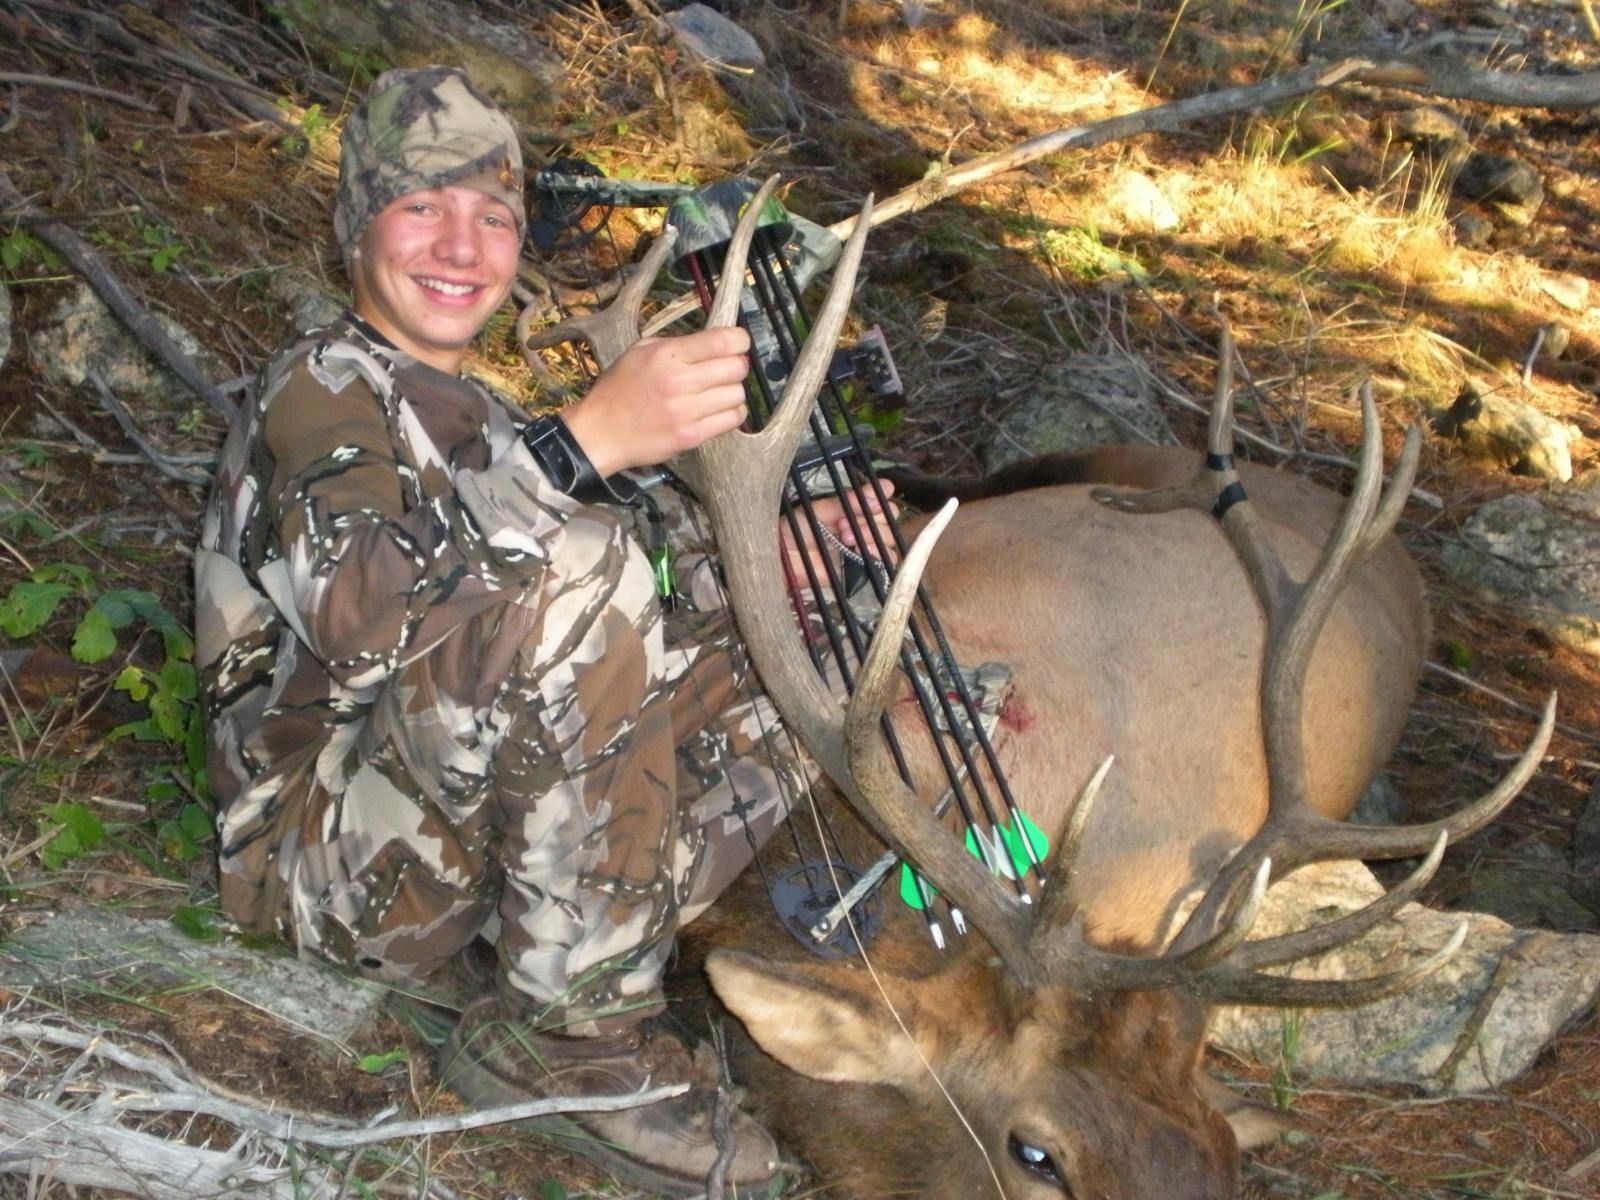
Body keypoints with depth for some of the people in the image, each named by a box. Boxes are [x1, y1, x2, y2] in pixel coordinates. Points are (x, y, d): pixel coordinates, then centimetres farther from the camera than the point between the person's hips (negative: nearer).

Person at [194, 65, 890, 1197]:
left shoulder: (476, 416, 21)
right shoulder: (324, 385, -7)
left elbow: (621, 638, 19)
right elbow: (359, 606, -30)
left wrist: (768, 558, 1)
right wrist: (587, 438, -41)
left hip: (496, 830, 8)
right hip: (333, 845, -8)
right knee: (575, 568, -32)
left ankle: (581, 966, -11)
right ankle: (571, 1029, -21)